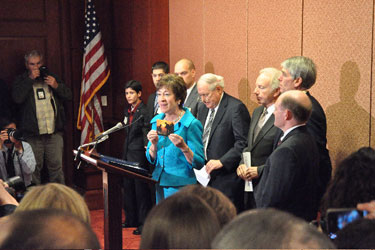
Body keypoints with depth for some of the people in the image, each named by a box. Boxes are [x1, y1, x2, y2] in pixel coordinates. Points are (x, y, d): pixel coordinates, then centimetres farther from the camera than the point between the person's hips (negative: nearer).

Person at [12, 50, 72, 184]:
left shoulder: (51, 77, 16)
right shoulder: (21, 80, 6)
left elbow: (68, 96, 12)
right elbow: (17, 98, -13)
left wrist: (56, 86, -6)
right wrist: (30, 79, -12)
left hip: (54, 133, 2)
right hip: (33, 134, -2)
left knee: (56, 166, 4)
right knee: (34, 169, 0)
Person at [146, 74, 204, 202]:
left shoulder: (191, 124, -12)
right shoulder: (156, 121, 7)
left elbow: (199, 163, -13)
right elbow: (151, 159, 10)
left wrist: (184, 147, -28)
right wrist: (154, 144, -10)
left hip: (181, 186, -6)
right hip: (159, 184, 6)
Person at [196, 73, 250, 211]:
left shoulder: (236, 108, -10)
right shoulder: (202, 107, 14)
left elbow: (243, 143, -15)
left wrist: (221, 162, -20)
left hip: (227, 178, -7)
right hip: (205, 175, 7)